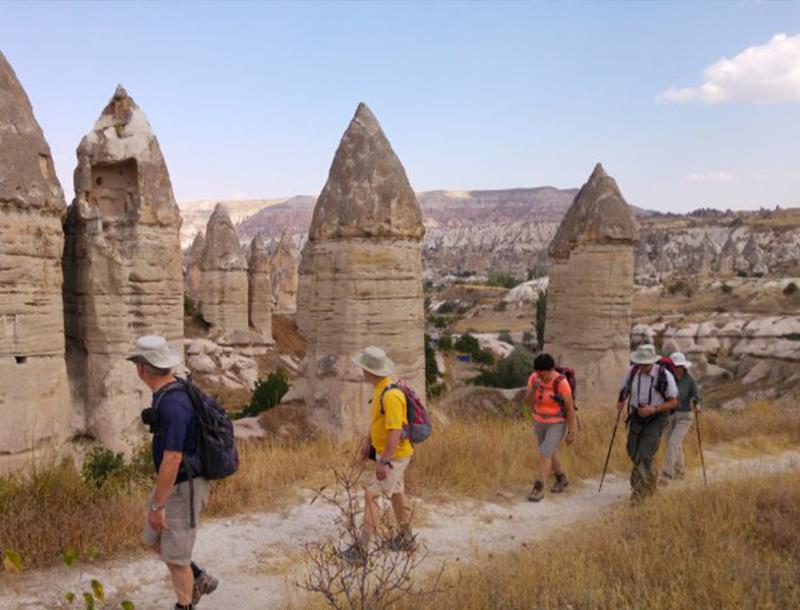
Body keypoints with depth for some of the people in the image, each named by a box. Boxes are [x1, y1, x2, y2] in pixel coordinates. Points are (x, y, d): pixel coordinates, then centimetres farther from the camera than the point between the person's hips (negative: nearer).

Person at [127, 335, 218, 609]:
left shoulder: (172, 404, -32)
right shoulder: (173, 389, 1)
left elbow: (171, 460, -32)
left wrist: (156, 506, -24)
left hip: (183, 489, -10)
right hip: (175, 482, 10)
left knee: (174, 556, 6)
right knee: (152, 540, 22)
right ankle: (199, 580, 35)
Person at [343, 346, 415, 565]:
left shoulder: (391, 395, -29)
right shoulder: (379, 389, 2)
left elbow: (395, 432, -29)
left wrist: (383, 462, -28)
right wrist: (367, 442, 19)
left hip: (395, 455, -10)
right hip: (386, 452, 10)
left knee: (371, 495, -8)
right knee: (396, 493, 21)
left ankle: (361, 549, -2)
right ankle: (405, 539, 37)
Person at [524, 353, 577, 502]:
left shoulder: (561, 383, -27)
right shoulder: (533, 378, -12)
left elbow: (570, 407, -18)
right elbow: (528, 402, -17)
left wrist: (571, 432, -15)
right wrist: (534, 388, -37)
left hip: (558, 424, -6)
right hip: (541, 422, 6)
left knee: (544, 454, -16)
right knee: (548, 454, 20)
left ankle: (538, 489, -6)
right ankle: (561, 479, 43)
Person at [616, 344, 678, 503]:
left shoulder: (664, 376, -20)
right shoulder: (632, 371, -9)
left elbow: (673, 402, -12)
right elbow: (624, 390, 9)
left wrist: (653, 409, -25)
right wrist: (620, 402, -12)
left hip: (657, 418, -4)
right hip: (636, 417, 4)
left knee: (644, 455, -13)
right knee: (633, 453, 10)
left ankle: (639, 489, 0)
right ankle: (650, 479, 37)